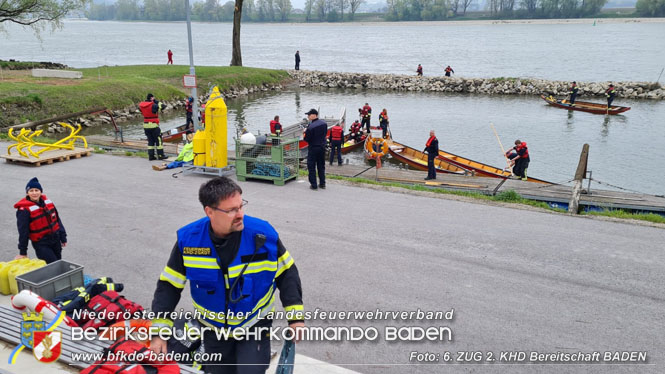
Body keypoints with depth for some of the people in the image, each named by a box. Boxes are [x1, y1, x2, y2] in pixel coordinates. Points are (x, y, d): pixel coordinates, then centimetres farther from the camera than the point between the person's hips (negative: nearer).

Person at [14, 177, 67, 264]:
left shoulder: (47, 201, 3)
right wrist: (23, 252, -8)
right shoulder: (24, 210, -14)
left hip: (55, 240, 6)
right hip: (41, 244, -6)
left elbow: (57, 220, 11)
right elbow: (23, 232, -11)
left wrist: (63, 237, 12)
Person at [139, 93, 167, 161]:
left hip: (145, 125, 6)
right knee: (158, 140, 4)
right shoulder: (153, 105, -16)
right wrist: (156, 101, -3)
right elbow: (162, 106, -10)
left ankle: (151, 156, 12)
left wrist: (146, 100, 14)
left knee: (150, 141, 13)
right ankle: (160, 155, 5)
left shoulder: (141, 105, 2)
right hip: (153, 125, -6)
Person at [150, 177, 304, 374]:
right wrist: (159, 330, -11)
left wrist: (295, 314, -9)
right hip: (213, 329, 2)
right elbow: (169, 285, -7)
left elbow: (286, 273, -7)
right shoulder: (188, 239, -17)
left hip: (255, 326, -2)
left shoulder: (263, 234, -21)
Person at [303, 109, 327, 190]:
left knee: (311, 166, 5)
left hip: (313, 148, -6)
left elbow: (306, 139, -15)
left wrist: (305, 133, 2)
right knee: (321, 166, 17)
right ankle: (322, 184, 21)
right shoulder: (324, 124, 0)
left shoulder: (311, 127, -21)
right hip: (322, 147, 6)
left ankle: (313, 185, 5)